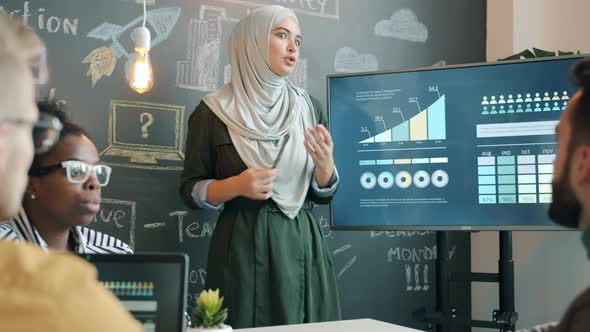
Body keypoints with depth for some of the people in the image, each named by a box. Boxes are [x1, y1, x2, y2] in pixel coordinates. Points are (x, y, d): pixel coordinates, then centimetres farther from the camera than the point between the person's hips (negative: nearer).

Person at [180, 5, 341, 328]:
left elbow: (322, 194, 10)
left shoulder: (309, 107, 7)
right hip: (242, 247, -3)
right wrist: (236, 185, -18)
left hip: (303, 245, 4)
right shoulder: (214, 111, -4)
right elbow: (190, 189, -1)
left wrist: (325, 165, -11)